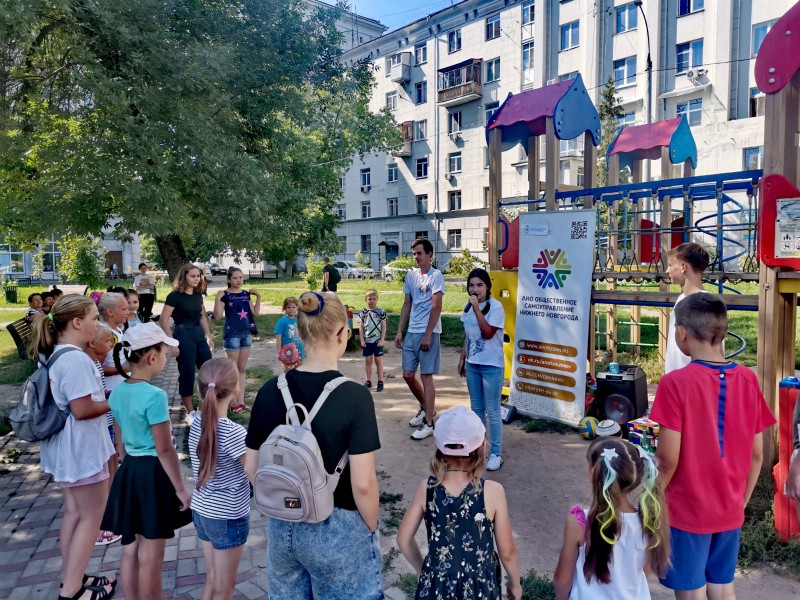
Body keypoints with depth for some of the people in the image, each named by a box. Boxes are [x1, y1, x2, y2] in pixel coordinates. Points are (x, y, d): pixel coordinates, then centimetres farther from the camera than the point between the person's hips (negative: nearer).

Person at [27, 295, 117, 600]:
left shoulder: (53, 354, 7)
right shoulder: (76, 359, -26)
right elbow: (82, 409, -27)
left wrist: (106, 394, 11)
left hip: (64, 445, 10)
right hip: (81, 447, -10)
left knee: (73, 512, 20)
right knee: (91, 516, 5)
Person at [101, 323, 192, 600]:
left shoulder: (117, 392, 2)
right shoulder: (155, 396, -22)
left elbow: (121, 439, 11)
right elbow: (164, 450, -20)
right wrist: (181, 488, -11)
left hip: (129, 470, 8)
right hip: (153, 474, -8)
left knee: (130, 551, 18)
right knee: (150, 558, 7)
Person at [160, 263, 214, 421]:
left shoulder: (198, 295, 8)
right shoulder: (175, 296, -11)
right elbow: (163, 321, -13)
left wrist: (208, 336, 18)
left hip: (199, 335, 7)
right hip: (183, 335, -7)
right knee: (187, 373, 0)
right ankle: (190, 412, 13)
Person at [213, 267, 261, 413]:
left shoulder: (246, 294, 9)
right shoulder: (225, 295, -7)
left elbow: (255, 313, 9)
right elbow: (218, 316, -12)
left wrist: (258, 297, 2)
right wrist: (217, 299, -23)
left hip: (247, 333, 6)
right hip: (232, 334, -6)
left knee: (242, 369, 12)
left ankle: (241, 401, 18)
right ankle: (233, 402, 9)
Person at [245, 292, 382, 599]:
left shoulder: (269, 391, -8)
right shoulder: (354, 396, -21)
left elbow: (251, 468, 1)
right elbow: (362, 484, -21)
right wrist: (372, 528, -3)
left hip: (282, 525, 4)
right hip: (338, 527, -4)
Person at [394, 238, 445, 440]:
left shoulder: (436, 276, -7)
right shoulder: (411, 275, 12)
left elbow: (436, 307, -12)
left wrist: (427, 335, -16)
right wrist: (399, 331, 11)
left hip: (428, 333, -7)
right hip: (411, 332, 7)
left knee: (426, 376, -3)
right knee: (408, 375, 10)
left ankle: (429, 423, 6)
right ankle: (425, 408, 33)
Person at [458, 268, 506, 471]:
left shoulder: (495, 307, -13)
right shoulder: (468, 307, 7)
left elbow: (488, 333, -23)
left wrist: (477, 308, -23)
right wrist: (462, 359, 14)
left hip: (491, 365, -6)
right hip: (472, 364, 7)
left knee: (492, 411, -1)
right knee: (476, 409, 15)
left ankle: (495, 453, 9)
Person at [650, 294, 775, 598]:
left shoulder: (676, 382, -21)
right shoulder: (748, 380, -5)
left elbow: (668, 458, -19)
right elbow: (757, 453, 1)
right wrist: (742, 499, 15)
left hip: (687, 509, -5)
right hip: (730, 509, 5)